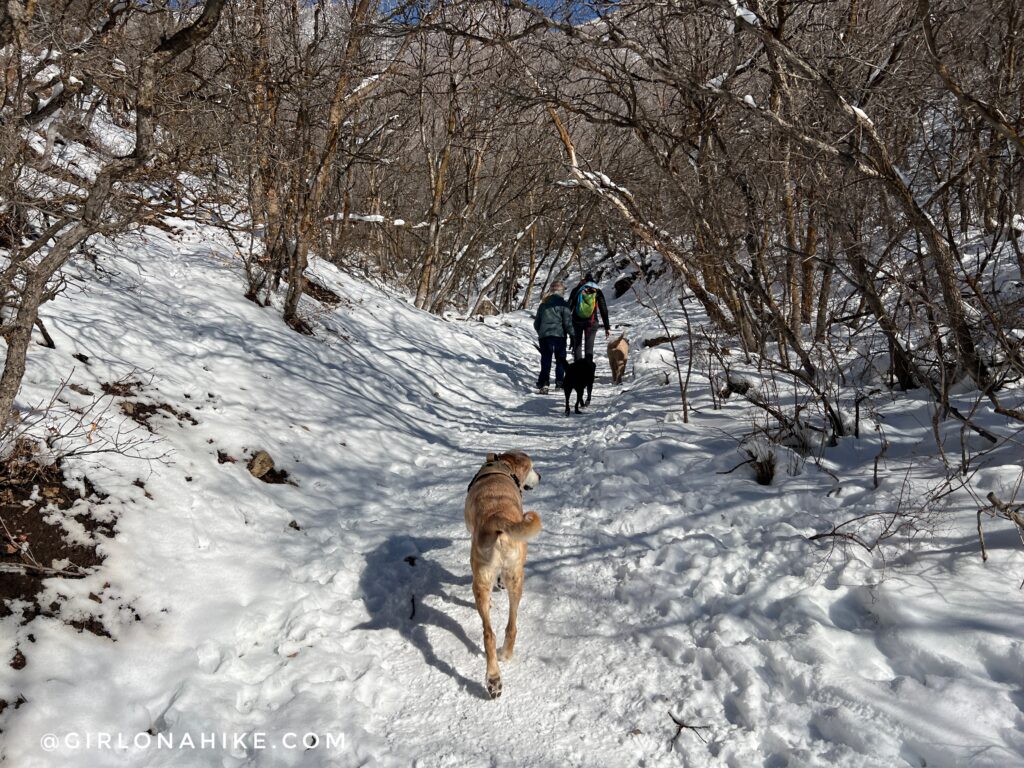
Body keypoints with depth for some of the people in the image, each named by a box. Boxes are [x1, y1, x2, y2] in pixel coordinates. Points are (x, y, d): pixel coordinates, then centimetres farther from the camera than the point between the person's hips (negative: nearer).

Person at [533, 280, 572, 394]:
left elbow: (536, 322, 17)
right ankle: (559, 380, 13)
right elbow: (568, 322, -8)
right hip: (559, 335, -3)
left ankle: (543, 383, -14)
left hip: (544, 336, 3)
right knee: (560, 359, 14)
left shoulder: (543, 304, 12)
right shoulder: (562, 303, -4)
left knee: (546, 360, 1)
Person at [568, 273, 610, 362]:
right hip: (591, 322, 0)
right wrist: (607, 327, 6)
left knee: (577, 345, 9)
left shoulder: (577, 290, 3)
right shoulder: (598, 292, 3)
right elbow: (604, 310, 3)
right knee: (589, 347, 2)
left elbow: (569, 307, 1)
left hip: (577, 322, 0)